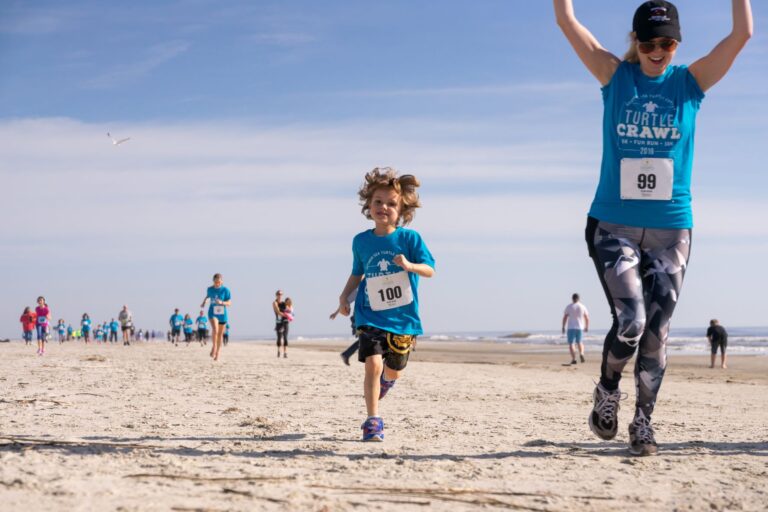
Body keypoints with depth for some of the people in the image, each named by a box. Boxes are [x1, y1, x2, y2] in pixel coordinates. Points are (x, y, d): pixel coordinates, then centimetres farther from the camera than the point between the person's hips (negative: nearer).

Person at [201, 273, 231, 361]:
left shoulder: (225, 290, -9)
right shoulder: (210, 289, 0)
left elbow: (229, 303, -10)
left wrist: (222, 302, -26)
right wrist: (204, 302, 16)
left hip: (222, 314, 0)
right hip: (213, 313, 0)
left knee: (220, 334, 10)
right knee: (215, 329, -27)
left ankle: (217, 354, 24)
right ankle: (214, 346, -5)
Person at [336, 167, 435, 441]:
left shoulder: (409, 238, -7)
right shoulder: (361, 241, 2)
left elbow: (429, 270, -11)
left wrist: (409, 265, -30)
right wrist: (344, 295, 3)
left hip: (403, 317, 0)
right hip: (370, 316, 0)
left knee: (394, 372, 15)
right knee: (373, 364, -20)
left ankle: (376, 392, 52)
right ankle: (373, 421, -10)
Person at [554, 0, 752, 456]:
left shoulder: (690, 81, 4)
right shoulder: (615, 76, 3)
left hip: (671, 229, 1)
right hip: (613, 224, -1)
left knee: (657, 331, 3)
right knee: (630, 322, -15)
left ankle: (644, 422, 19)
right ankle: (607, 390, 14)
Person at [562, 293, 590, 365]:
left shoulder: (569, 307, -2)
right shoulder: (583, 307, 4)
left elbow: (565, 317, -5)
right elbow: (587, 318, 6)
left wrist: (563, 327, 3)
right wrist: (587, 327, 18)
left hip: (571, 327, -2)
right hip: (580, 327, 2)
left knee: (571, 343, 2)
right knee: (579, 342, 19)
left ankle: (573, 359, -10)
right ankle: (581, 354, -7)